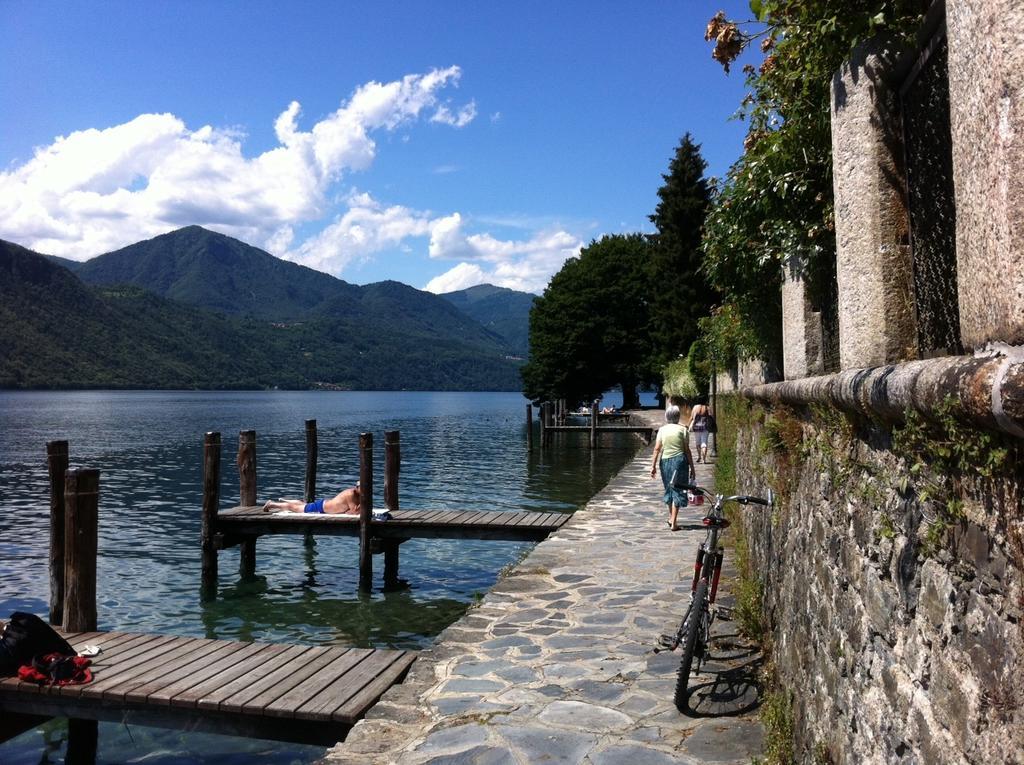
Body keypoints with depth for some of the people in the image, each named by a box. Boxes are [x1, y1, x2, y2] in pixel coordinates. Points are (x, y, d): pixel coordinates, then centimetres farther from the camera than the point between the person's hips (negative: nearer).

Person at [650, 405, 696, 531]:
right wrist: (692, 467, 1)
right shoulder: (683, 429, -5)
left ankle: (671, 517, 33)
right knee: (677, 489, 3)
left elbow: (657, 448, -2)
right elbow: (687, 450, -5)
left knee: (669, 488, 19)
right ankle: (674, 522, 0)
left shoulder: (662, 430, 1)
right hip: (679, 460, -3)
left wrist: (653, 465, 4)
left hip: (665, 460, 3)